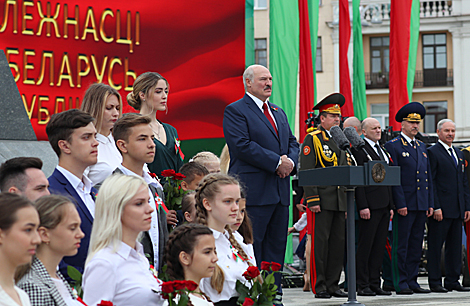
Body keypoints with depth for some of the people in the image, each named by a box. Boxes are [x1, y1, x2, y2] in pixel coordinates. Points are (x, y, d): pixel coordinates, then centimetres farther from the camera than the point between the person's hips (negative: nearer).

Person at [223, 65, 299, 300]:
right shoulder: (235, 111, -3)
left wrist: (290, 161, -3)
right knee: (251, 246, -7)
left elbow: (293, 143, 20)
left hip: (280, 191, 8)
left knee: (277, 245, 8)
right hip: (253, 191, -8)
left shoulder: (278, 113, 21)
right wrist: (277, 162, -15)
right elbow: (242, 145, -15)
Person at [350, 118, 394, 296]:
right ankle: (363, 286, -1)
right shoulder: (359, 149, -6)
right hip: (370, 205, -8)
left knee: (379, 247, 8)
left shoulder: (382, 150, 20)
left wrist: (391, 206, 17)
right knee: (365, 246, -4)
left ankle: (375, 284, 11)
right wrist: (363, 206, -18)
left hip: (384, 206, 8)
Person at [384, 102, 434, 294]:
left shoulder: (422, 147, 17)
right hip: (404, 204, -7)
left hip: (421, 206, 7)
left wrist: (430, 203, 11)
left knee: (416, 245, 9)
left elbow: (428, 176, 18)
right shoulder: (393, 146, -4)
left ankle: (412, 281, 13)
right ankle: (401, 284, -1)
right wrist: (400, 204, -16)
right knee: (401, 246, -4)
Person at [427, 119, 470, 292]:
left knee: (455, 246, 9)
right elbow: (430, 183, -10)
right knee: (435, 246, -3)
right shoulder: (432, 153, -5)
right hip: (441, 209, -7)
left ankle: (453, 281, 15)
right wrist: (435, 207, -16)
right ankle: (435, 283, 1)